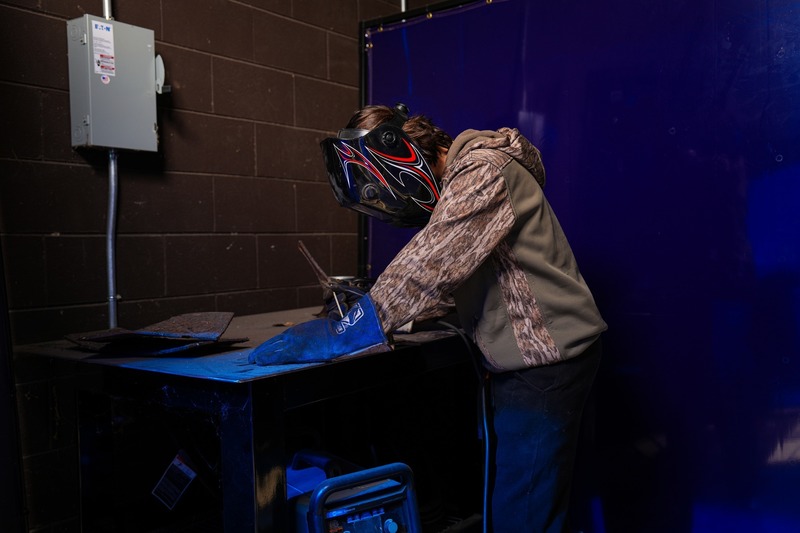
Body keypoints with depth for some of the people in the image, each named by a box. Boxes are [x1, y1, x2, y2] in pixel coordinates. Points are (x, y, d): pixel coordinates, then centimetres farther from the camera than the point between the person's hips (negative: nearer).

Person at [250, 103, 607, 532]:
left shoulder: (483, 171, -17)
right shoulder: (453, 187, 13)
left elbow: (432, 264, -28)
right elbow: (448, 280, 17)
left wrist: (341, 334, -27)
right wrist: (396, 310, 3)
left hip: (545, 363, -9)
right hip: (516, 362, 9)